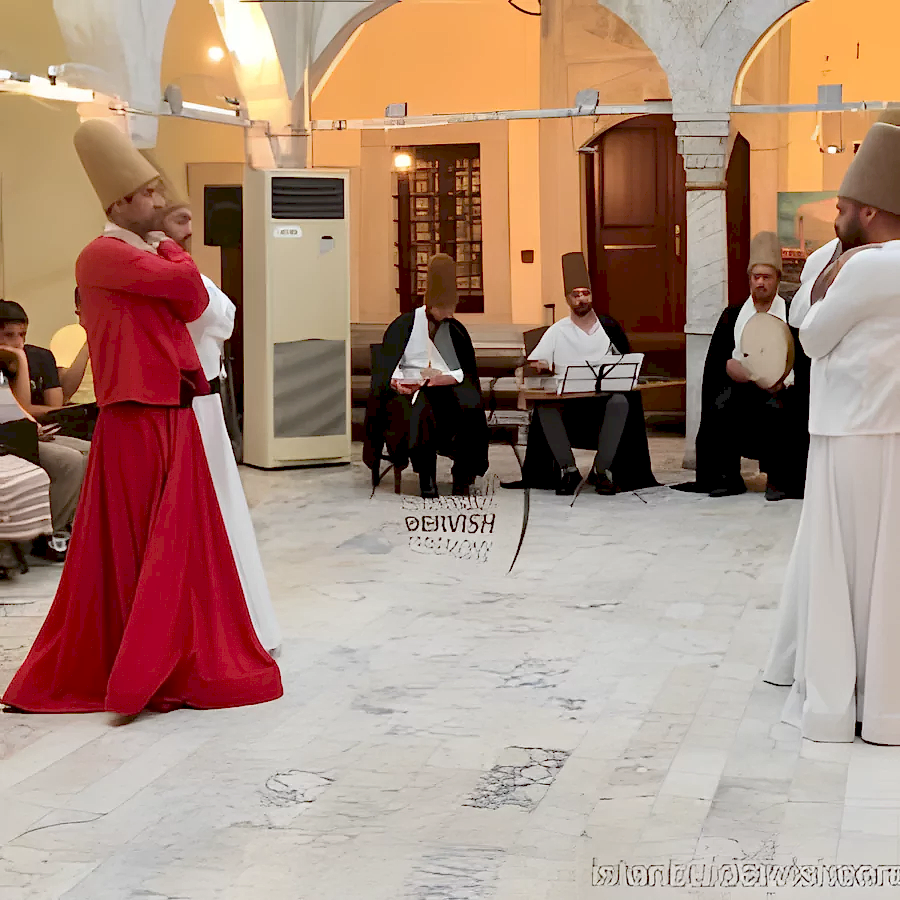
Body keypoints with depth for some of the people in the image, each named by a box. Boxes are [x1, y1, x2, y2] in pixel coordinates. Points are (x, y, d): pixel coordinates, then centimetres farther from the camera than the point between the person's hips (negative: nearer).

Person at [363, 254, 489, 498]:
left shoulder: (456, 330, 18)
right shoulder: (404, 325, 10)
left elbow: (468, 372, 11)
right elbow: (385, 366, 6)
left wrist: (446, 377, -11)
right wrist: (395, 381, -16)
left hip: (446, 387, 2)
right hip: (409, 390, -2)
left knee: (471, 407, -33)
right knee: (420, 411, -40)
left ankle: (463, 477, -24)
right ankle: (426, 477, -30)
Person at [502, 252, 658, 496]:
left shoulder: (609, 327, 13)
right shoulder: (558, 331, 12)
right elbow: (533, 364, 4)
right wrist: (539, 366, -20)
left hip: (604, 395, 0)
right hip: (565, 399, 0)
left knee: (621, 402, -35)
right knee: (545, 407, -34)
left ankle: (602, 469, -26)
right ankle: (567, 468, -24)